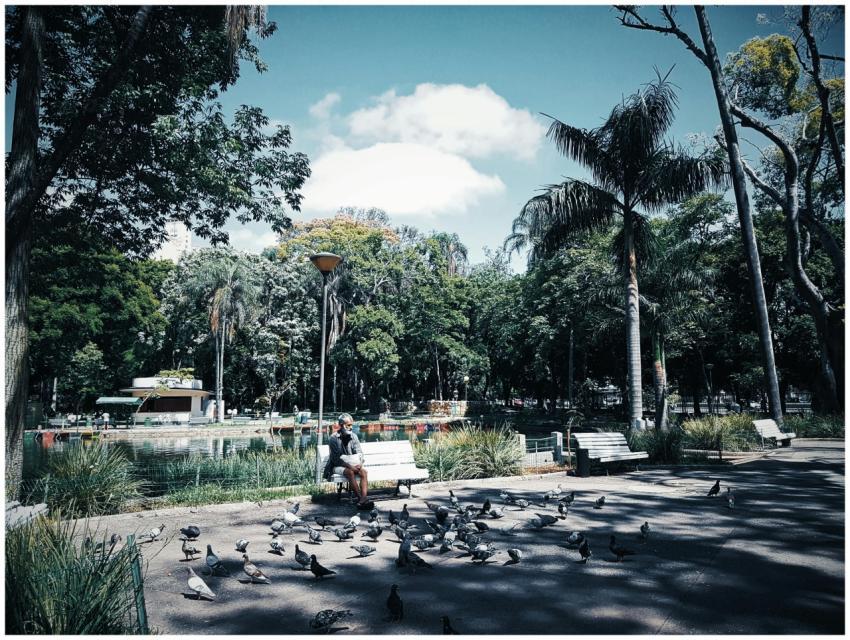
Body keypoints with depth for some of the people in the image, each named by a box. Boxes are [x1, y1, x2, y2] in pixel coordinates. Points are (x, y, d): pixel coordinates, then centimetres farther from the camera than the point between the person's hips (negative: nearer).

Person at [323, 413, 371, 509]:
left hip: (352, 464, 4)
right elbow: (336, 458, -14)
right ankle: (360, 499, -36)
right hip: (338, 466, -4)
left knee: (364, 472, -26)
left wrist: (360, 463, -18)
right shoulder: (333, 439, -8)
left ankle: (363, 500, -40)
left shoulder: (353, 437, 6)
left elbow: (359, 452, 4)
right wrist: (349, 466, -25)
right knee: (350, 472, -35)